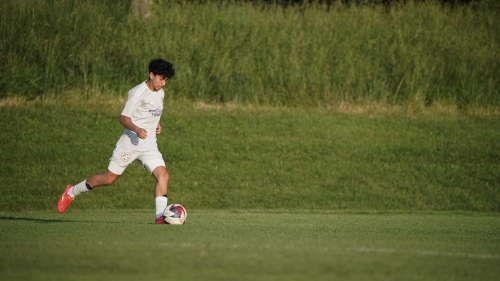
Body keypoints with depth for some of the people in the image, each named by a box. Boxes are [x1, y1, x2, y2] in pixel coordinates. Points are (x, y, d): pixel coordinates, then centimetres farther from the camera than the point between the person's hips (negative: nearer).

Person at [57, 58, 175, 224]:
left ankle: (160, 216, -15)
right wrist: (137, 130, -35)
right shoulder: (139, 92, -14)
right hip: (130, 142, -6)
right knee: (109, 178, 1)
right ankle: (71, 192, 20)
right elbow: (124, 118, -18)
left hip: (149, 145, 6)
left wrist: (157, 125, 11)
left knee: (163, 175, -15)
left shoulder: (160, 93, 10)